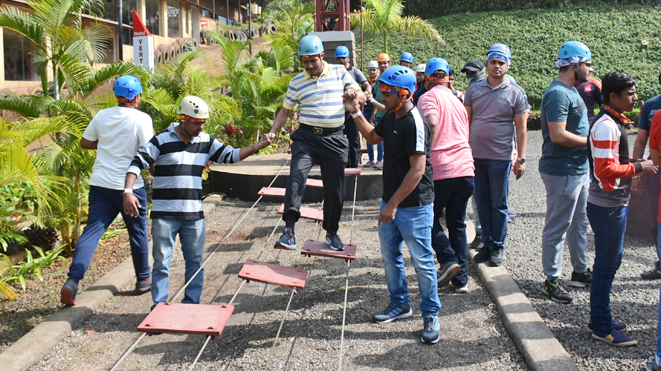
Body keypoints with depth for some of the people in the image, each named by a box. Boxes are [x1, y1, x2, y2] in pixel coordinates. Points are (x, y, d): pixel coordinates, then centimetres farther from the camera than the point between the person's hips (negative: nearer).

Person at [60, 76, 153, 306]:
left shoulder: (102, 116, 4)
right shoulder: (141, 119, -11)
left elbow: (85, 142, 14)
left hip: (100, 183, 4)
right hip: (129, 185, -4)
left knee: (92, 231, 1)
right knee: (138, 233, 13)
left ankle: (72, 281, -13)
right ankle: (143, 279, 28)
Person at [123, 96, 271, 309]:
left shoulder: (206, 142, 7)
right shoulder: (162, 141, -6)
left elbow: (231, 155, 10)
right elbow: (137, 164, -7)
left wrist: (258, 147, -3)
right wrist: (128, 192, -20)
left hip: (194, 215, 4)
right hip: (164, 215, -4)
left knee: (196, 261, 10)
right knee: (161, 262, 2)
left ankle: (191, 305, 22)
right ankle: (159, 308, 12)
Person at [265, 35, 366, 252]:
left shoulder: (339, 73, 6)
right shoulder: (297, 82, 7)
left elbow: (362, 97, 5)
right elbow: (285, 111, 11)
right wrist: (272, 132, -5)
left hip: (333, 139, 1)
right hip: (306, 137, -1)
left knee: (335, 189, 6)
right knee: (297, 175, -25)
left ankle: (332, 232, 26)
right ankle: (289, 231, -30)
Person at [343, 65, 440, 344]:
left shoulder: (415, 123, -21)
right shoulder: (391, 117, 8)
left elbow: (417, 170, -24)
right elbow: (372, 137, 28)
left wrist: (394, 204, -22)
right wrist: (355, 112, 14)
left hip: (414, 206, -9)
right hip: (391, 201, 9)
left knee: (422, 261, 2)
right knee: (390, 256, 18)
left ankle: (430, 315, 17)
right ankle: (400, 304, 36)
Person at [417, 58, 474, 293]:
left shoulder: (429, 97, -2)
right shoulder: (457, 100, 21)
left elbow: (432, 124, -21)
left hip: (441, 171, -6)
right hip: (466, 168, 6)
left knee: (431, 219, 12)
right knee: (457, 224, 13)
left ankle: (448, 259, -5)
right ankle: (461, 279, 15)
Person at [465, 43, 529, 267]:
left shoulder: (515, 93, 0)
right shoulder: (474, 89, 7)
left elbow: (521, 129, -1)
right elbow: (466, 121, 11)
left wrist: (521, 158, -7)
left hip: (500, 158, -3)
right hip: (475, 156, 3)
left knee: (498, 204, 4)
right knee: (482, 202, 10)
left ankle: (498, 247, 16)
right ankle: (487, 244, 22)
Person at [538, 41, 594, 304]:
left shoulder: (571, 91, 14)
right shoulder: (558, 94, -19)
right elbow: (558, 135, -26)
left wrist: (590, 139, 9)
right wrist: (591, 141, -15)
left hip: (579, 169, 11)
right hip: (562, 172, -11)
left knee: (579, 223, 19)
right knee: (557, 227, -1)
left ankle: (580, 271, 32)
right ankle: (552, 280, 8)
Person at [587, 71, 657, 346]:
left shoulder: (612, 122, 13)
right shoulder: (607, 126, -19)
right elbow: (605, 170, -25)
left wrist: (635, 168, 9)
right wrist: (638, 167, -16)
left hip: (613, 203, 10)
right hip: (608, 206, -10)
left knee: (607, 262, 17)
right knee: (607, 264, -1)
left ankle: (599, 319, 28)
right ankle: (602, 328, 10)